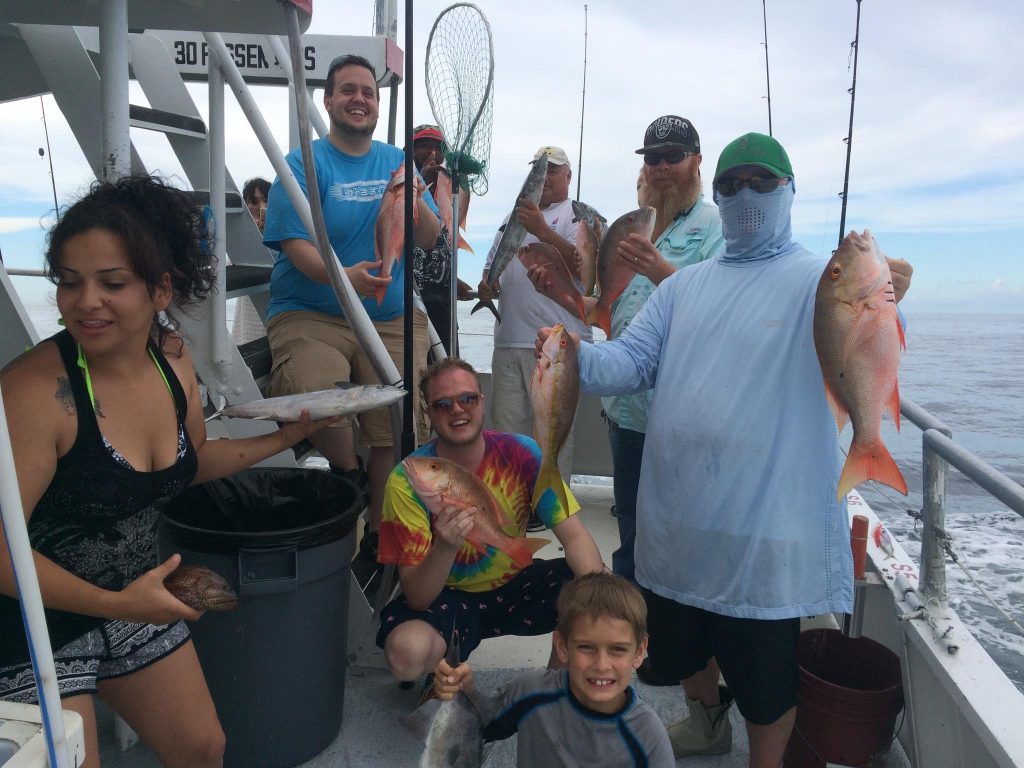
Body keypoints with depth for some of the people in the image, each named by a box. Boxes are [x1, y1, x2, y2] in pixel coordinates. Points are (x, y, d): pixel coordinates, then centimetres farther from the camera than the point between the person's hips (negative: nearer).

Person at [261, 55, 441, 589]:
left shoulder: (399, 163, 14)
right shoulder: (303, 164, 3)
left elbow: (431, 241, 7)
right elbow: (295, 244, -8)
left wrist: (413, 203, -14)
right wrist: (344, 277, -27)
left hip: (391, 319, 3)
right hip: (310, 316, -2)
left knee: (398, 422, -13)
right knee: (319, 400, -30)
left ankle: (377, 539, 9)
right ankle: (350, 480, 4)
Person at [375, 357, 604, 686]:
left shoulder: (523, 453, -14)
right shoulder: (408, 479, -21)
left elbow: (574, 536, -16)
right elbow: (417, 598, -22)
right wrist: (446, 546, -43)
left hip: (514, 585, 3)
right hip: (445, 596, -2)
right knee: (407, 653, -34)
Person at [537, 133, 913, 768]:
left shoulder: (823, 282, -6)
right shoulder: (686, 286, 10)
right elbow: (632, 361, 4)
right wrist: (575, 357, -16)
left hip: (764, 527, -5)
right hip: (677, 519, 6)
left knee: (766, 681, 12)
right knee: (676, 648, 26)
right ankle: (706, 714, 57)